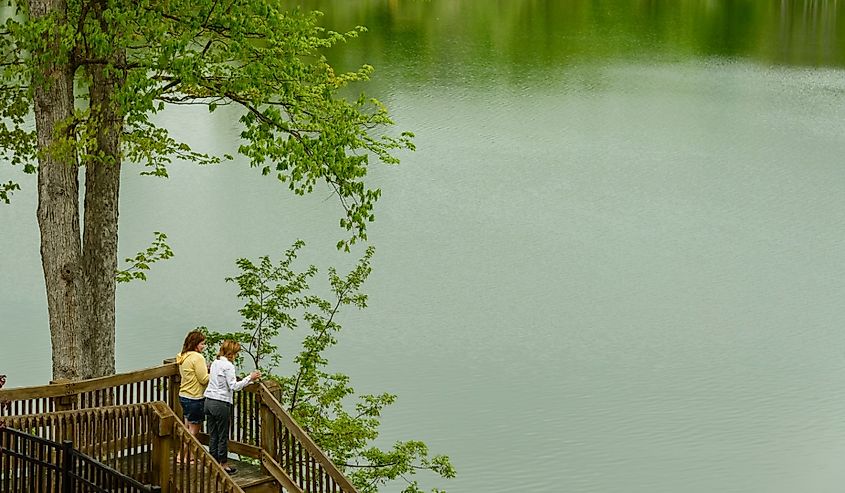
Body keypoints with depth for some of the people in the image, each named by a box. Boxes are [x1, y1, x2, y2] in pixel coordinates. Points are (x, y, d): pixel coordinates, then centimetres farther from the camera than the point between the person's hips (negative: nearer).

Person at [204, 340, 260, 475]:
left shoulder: (215, 363, 12)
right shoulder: (228, 366, -13)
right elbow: (233, 386, -18)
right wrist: (249, 378, -13)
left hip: (209, 401, 8)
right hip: (221, 404, -8)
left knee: (213, 435, 12)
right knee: (223, 436, 2)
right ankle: (224, 465, 9)